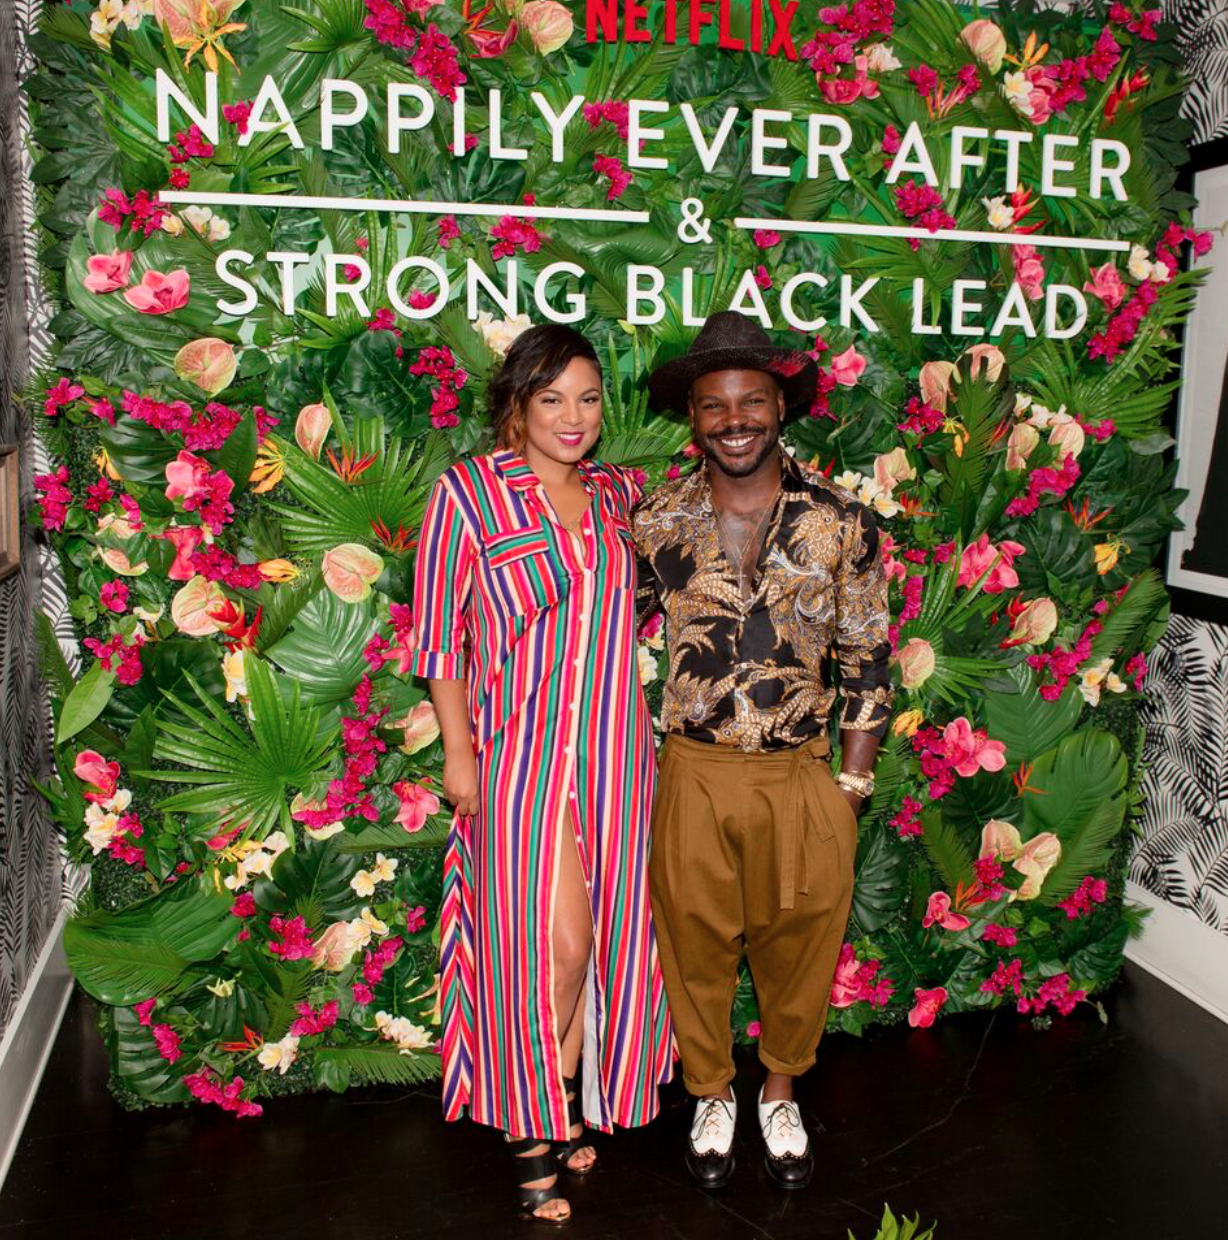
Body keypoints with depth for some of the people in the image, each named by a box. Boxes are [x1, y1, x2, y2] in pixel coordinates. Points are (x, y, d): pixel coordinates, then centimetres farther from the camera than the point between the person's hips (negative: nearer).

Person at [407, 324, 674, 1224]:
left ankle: (567, 1108, 33)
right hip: (524, 747, -5)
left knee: (605, 931, 11)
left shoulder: (620, 495, 9)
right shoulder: (470, 491, -5)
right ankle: (537, 1129, 21)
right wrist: (458, 751, -6)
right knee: (550, 939, -2)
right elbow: (441, 633, -3)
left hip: (613, 744, 5)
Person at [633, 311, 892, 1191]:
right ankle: (712, 1094, 40)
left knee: (800, 940, 14)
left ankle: (782, 1092, 41)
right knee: (696, 940, 14)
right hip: (695, 776, 0)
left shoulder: (840, 521, -4)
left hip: (805, 777, 0)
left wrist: (855, 778, -1)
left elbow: (867, 656, 1)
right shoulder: (658, 520, -3)